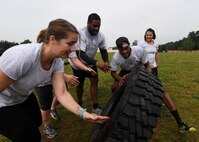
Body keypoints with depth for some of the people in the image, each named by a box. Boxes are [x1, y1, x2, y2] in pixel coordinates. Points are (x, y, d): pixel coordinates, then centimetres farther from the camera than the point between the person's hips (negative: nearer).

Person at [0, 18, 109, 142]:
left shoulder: (57, 62, -19)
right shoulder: (21, 56, -39)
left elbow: (62, 93, -21)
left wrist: (83, 113, -32)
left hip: (23, 97, 6)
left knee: (36, 122, 23)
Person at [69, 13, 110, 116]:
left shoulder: (101, 36, -13)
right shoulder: (81, 34, -32)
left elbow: (103, 50, -3)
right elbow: (80, 54, -39)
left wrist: (106, 62, -24)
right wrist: (97, 63, -51)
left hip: (91, 62, 5)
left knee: (94, 81, -5)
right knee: (80, 84, 7)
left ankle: (95, 107, 5)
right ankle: (80, 103, 35)